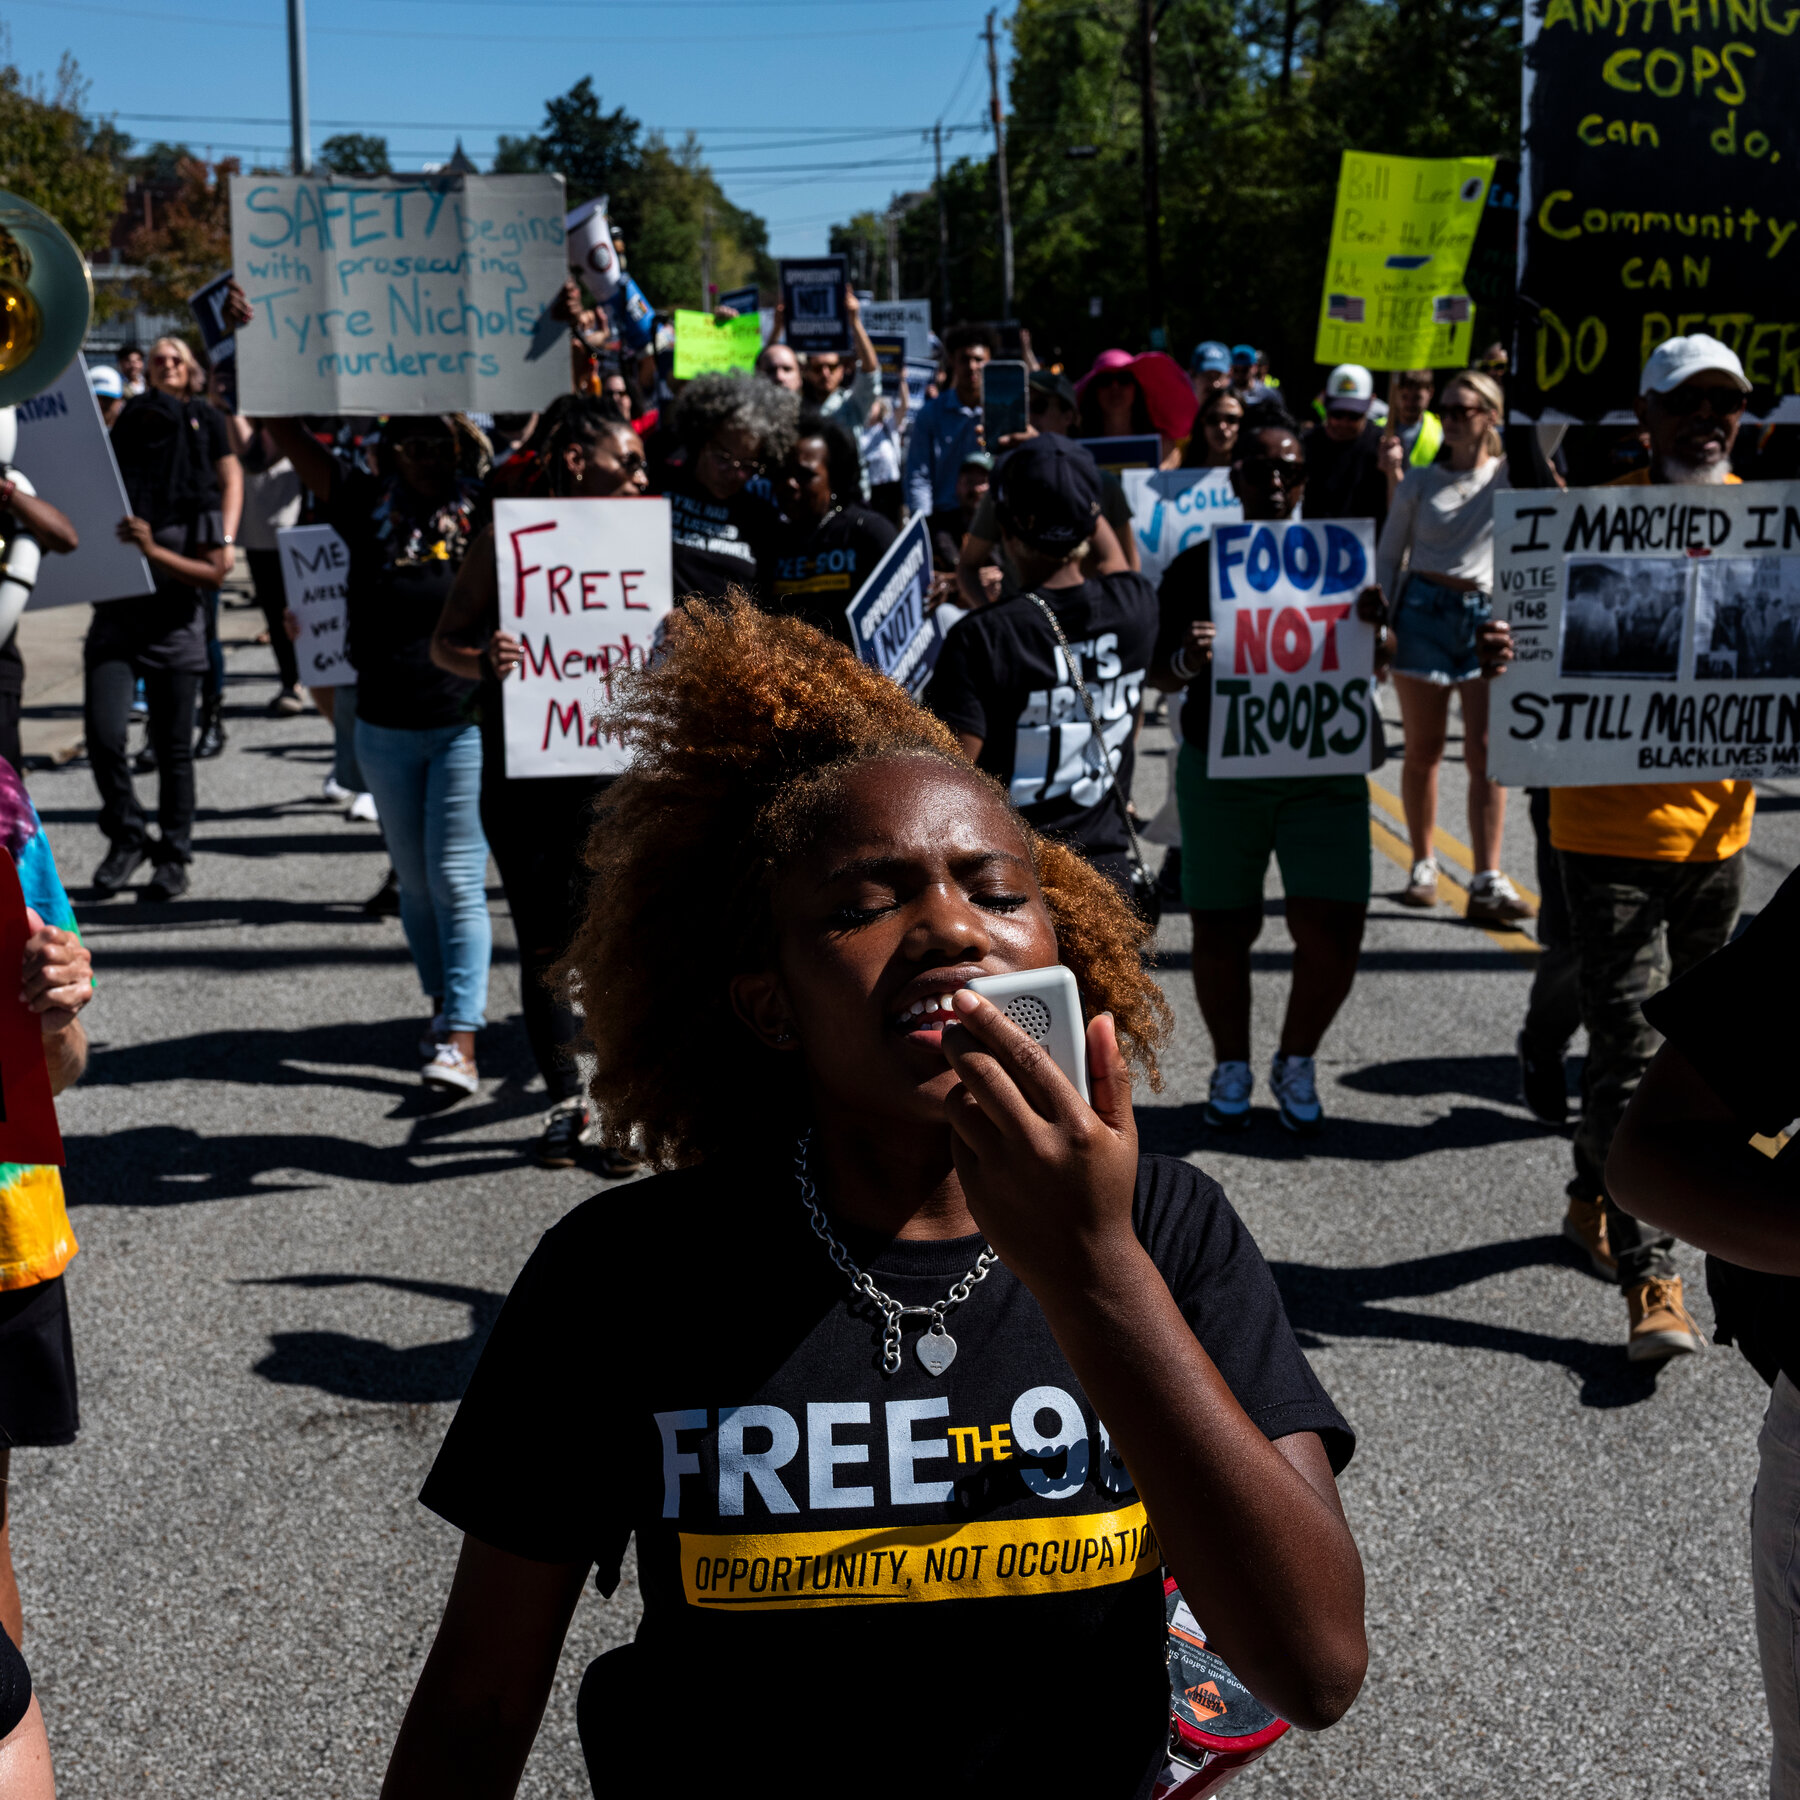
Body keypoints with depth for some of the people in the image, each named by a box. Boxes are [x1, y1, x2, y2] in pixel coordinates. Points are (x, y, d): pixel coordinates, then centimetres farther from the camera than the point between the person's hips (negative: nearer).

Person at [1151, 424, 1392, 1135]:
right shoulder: (1197, 567, 4)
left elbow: (1374, 662, 4)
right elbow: (1158, 673, 3)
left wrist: (1375, 629, -19)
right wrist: (1187, 660, -21)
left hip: (1322, 770, 1)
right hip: (1220, 770, -1)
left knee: (1333, 929, -8)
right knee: (1222, 927, 4)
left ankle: (1296, 1063, 16)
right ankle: (1231, 1067, 25)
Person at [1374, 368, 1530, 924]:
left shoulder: (1511, 477, 6)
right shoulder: (1420, 482, 8)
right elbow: (1388, 555, 10)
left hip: (1488, 617, -1)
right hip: (1424, 610, 1)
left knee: (1486, 753, -7)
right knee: (1423, 749, 6)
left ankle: (1487, 882, -7)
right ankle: (1423, 864, 20)